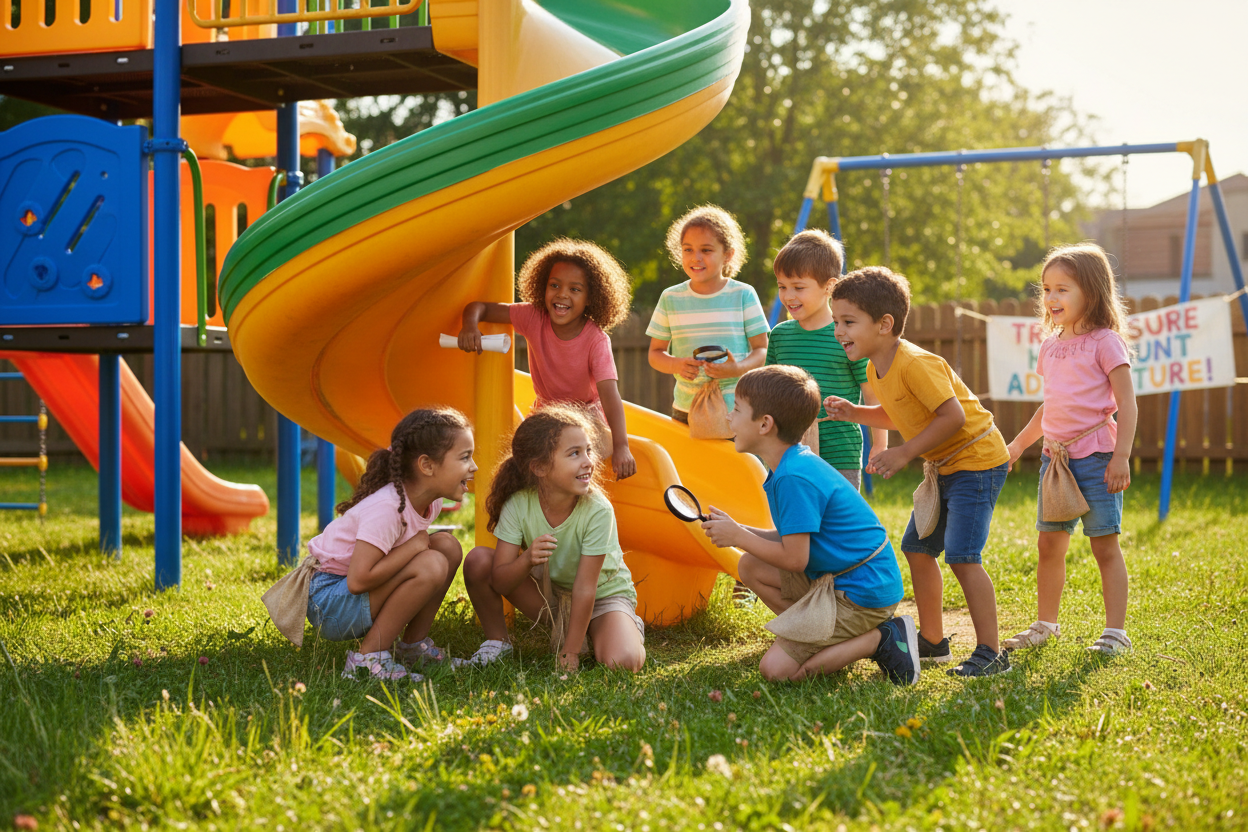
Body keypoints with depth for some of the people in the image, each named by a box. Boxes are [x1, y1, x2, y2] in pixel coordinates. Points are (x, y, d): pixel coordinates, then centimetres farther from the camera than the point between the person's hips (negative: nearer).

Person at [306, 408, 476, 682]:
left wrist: (420, 544, -10)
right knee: (431, 565, -26)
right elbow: (358, 580, -32)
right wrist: (414, 546, -24)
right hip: (329, 602, -9)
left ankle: (413, 646, 7)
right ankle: (367, 659, -18)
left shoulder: (430, 502, 0)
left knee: (448, 546, 0)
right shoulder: (386, 508, -28)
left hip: (364, 597, 9)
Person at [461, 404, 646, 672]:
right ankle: (497, 641, 4)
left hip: (604, 594, -2)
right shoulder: (518, 504, -21)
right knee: (478, 560, -19)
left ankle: (632, 630, 5)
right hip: (549, 591, 3)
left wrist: (569, 654, -23)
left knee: (622, 662, -32)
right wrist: (527, 560, -42)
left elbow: (584, 589, -25)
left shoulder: (598, 510, -29)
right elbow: (498, 581, -20)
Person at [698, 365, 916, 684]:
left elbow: (794, 559, -20)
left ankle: (883, 639, -7)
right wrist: (737, 530, 5)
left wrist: (738, 536, -7)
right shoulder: (800, 462, 10)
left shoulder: (794, 478, -21)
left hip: (862, 593, -10)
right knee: (751, 567, 13)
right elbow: (791, 539, 16)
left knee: (775, 669, -16)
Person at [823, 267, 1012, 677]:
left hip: (977, 461, -10)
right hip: (946, 466, 10)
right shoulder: (877, 369, 6)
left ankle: (991, 651, -11)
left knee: (961, 555, -17)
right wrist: (853, 412, 4)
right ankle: (932, 640, 25)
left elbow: (953, 416, -28)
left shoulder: (915, 364, -25)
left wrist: (905, 453, -25)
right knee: (917, 547, 13)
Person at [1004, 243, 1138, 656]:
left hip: (1095, 456, -7)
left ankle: (1115, 631, 5)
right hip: (1055, 456, 7)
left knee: (1105, 545, -2)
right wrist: (1018, 444, 24)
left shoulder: (1105, 342, -7)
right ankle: (1045, 624, 24)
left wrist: (1121, 456, -17)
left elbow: (1126, 403, -10)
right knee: (1050, 544, 11)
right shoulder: (1050, 346, 12)